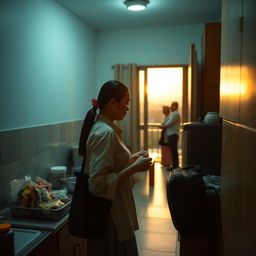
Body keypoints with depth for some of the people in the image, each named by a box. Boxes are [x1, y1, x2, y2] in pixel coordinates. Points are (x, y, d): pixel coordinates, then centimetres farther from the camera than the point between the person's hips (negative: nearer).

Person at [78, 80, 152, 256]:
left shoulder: (102, 127, 6)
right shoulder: (105, 133, -24)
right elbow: (99, 183, -28)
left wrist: (131, 159, 6)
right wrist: (134, 168, -22)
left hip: (114, 210, 9)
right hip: (110, 215, -9)